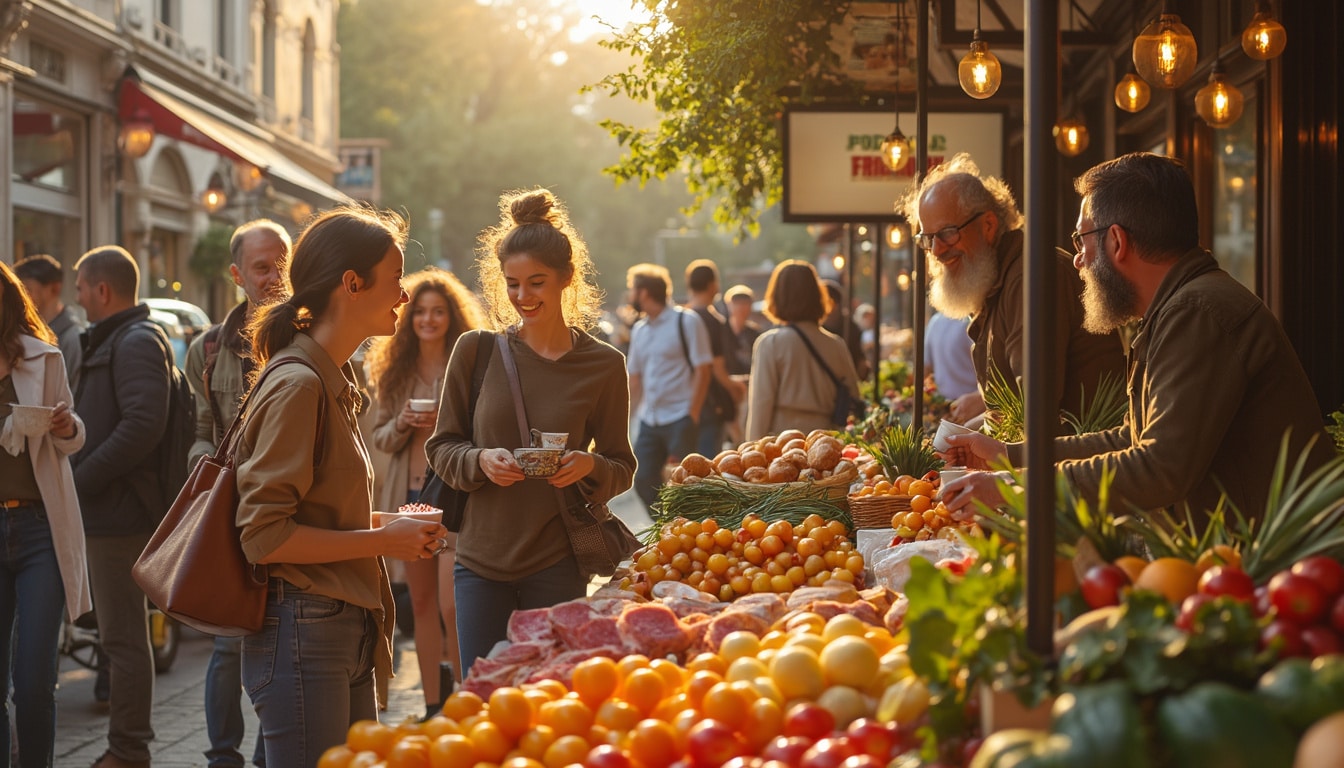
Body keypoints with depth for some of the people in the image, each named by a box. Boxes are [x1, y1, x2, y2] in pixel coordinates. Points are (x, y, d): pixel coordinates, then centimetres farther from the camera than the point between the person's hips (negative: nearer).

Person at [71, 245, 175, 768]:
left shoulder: (138, 342, -13)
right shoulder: (112, 341, 19)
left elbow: (143, 424, -24)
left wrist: (81, 480, -19)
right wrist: (80, 479, 9)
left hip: (120, 512, -10)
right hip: (107, 511, 10)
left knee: (124, 637, -5)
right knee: (121, 632, 14)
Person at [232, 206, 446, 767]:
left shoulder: (333, 383, 15)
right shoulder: (298, 385, -14)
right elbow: (263, 536, -18)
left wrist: (392, 527, 6)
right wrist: (383, 541, -14)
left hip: (346, 632, 9)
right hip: (303, 635, -9)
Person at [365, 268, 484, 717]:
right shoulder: (395, 370, 11)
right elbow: (380, 438, 12)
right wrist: (402, 424, -8)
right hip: (409, 492, 5)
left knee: (452, 607, -11)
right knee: (422, 603, 10)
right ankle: (433, 706, 17)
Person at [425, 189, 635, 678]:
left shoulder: (603, 366, -1)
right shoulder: (476, 350, 0)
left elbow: (622, 469, 6)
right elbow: (442, 448, 6)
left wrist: (589, 466, -15)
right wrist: (480, 461, -14)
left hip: (558, 565, -1)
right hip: (481, 559, 1)